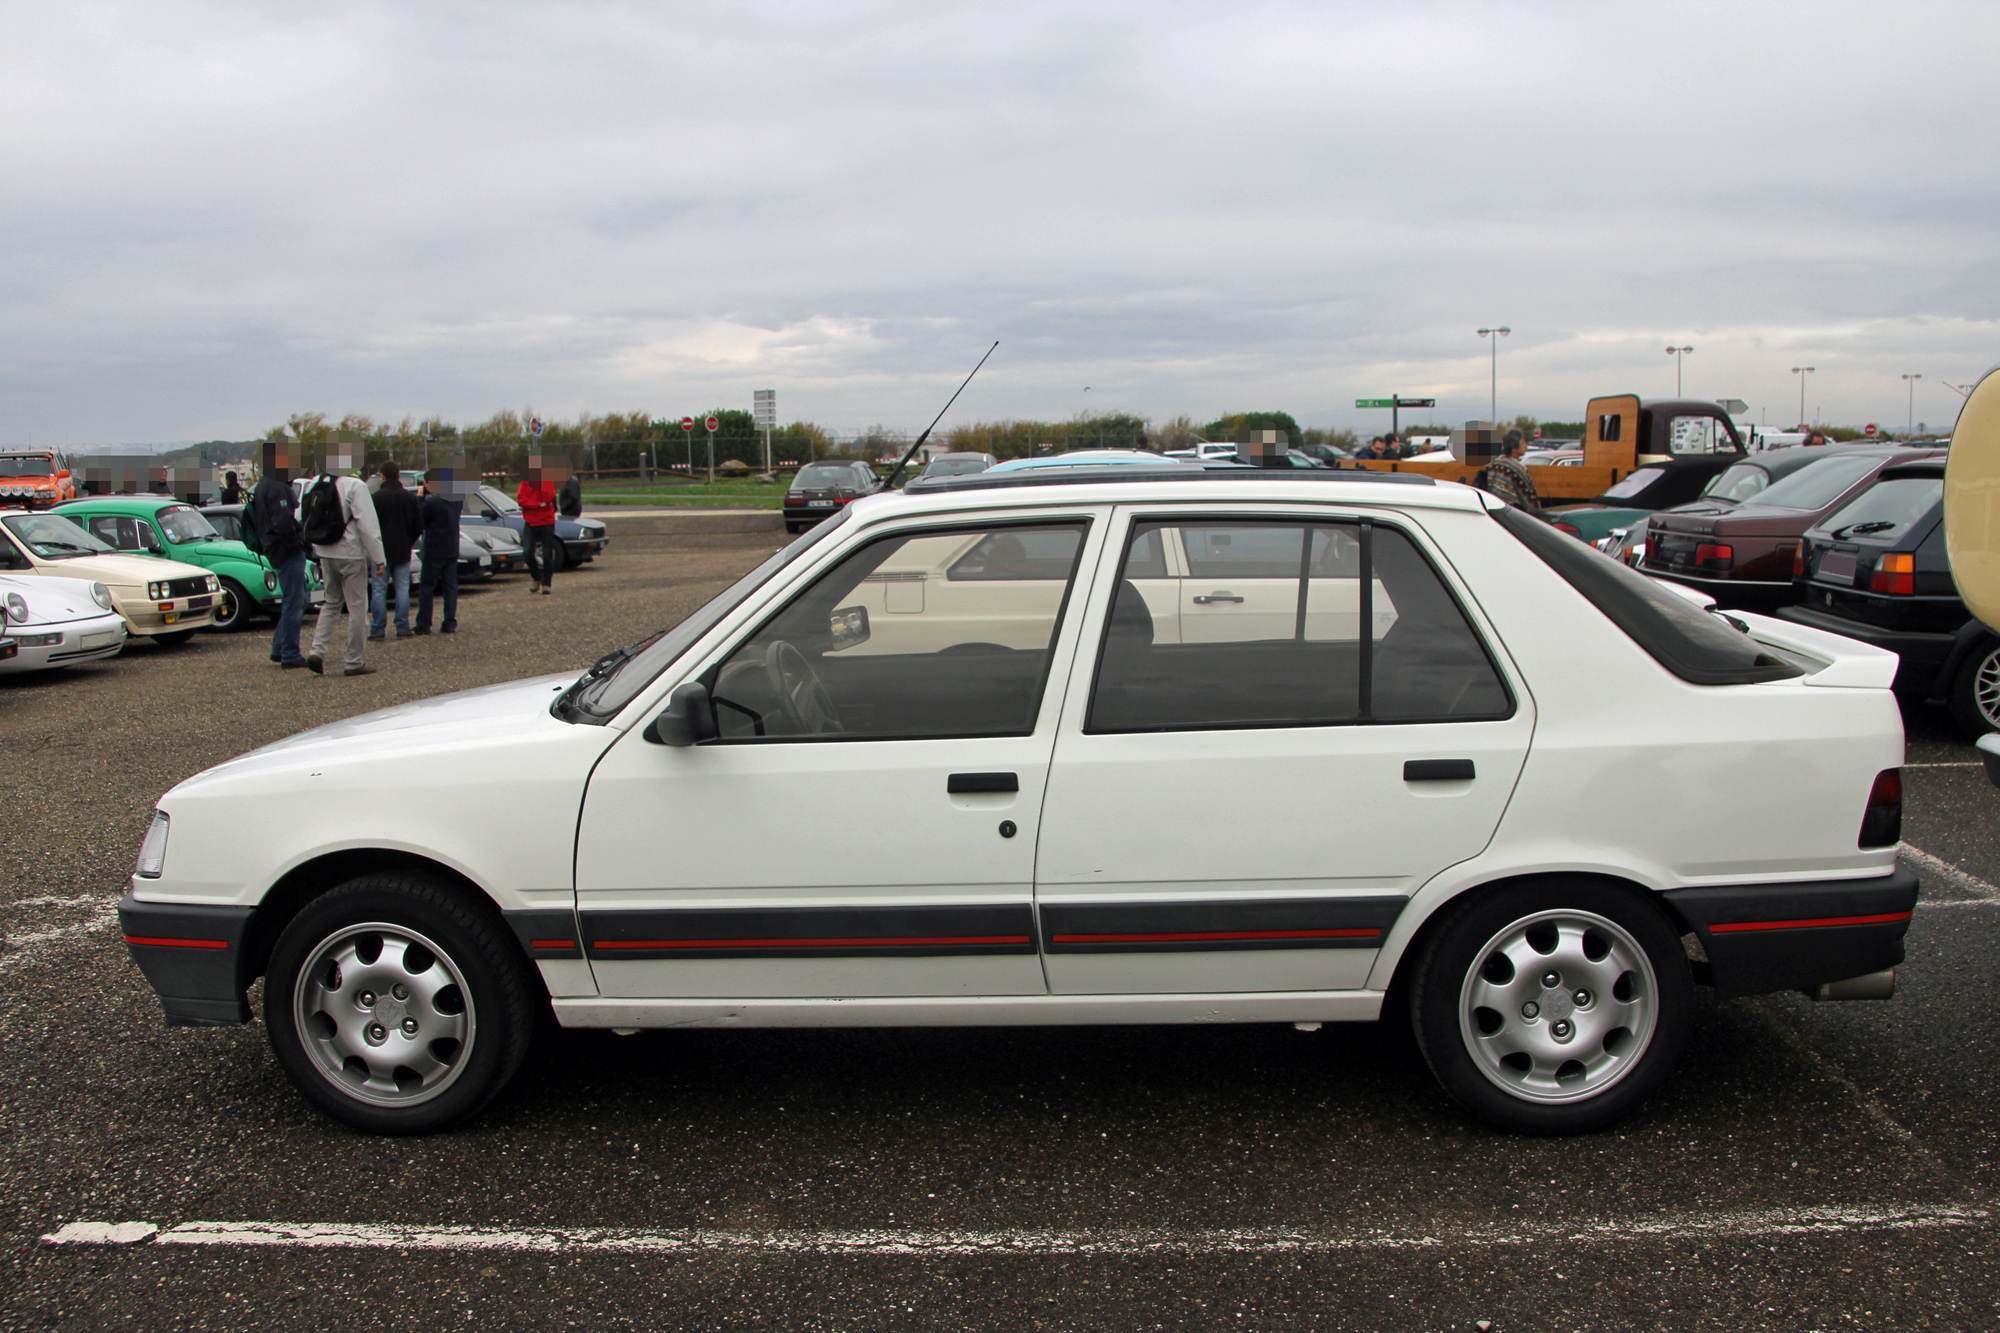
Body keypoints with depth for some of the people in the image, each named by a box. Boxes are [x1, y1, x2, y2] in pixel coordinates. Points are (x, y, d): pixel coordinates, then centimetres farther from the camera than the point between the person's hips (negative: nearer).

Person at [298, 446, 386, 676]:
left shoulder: (314, 485, 7)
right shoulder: (354, 485, -14)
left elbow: (300, 519, 10)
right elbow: (367, 525, -17)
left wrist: (315, 549, 19)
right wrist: (378, 558, -14)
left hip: (325, 554, 7)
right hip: (350, 554, -7)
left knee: (331, 603, 19)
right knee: (357, 607, 2)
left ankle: (317, 651, 4)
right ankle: (353, 663, 4)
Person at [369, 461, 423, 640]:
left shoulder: (377, 497, -11)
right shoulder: (410, 497, 2)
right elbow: (419, 526, 5)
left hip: (382, 550, -3)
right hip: (403, 551, 3)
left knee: (379, 591, 2)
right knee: (402, 590, 7)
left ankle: (378, 629, 1)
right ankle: (402, 627, 6)